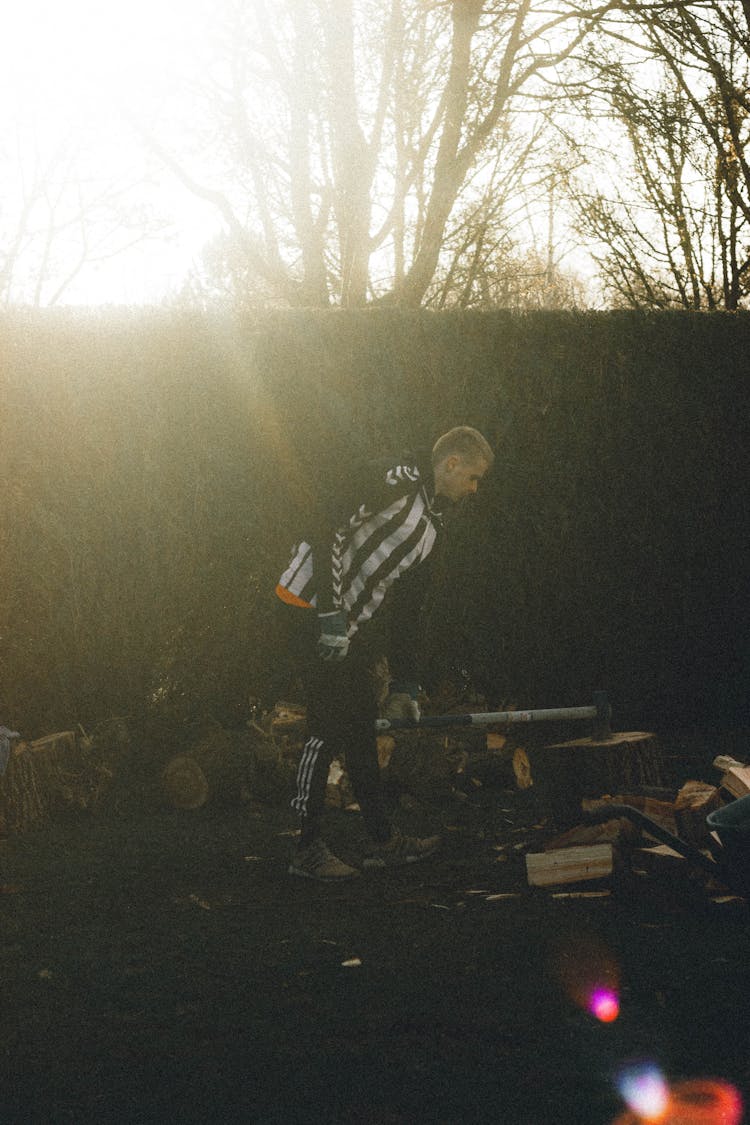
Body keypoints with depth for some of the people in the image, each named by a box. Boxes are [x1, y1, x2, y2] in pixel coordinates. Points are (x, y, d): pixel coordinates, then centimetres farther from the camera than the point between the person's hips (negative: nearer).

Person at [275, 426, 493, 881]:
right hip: (313, 607, -10)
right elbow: (327, 531, -23)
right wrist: (332, 616, -24)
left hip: (350, 623, 10)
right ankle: (308, 849, 0)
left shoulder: (432, 522, 17)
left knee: (362, 724, 13)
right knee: (329, 726, -8)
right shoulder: (394, 479, -13)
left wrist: (406, 684, 21)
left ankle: (385, 840, 21)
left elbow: (409, 605, 22)